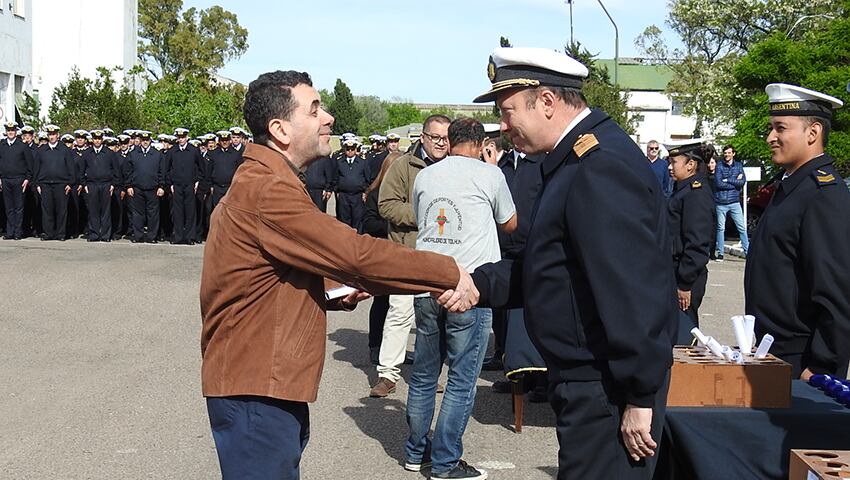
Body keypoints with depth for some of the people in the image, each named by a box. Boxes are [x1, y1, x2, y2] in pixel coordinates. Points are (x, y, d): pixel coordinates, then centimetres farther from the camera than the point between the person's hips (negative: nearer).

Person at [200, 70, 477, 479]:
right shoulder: (268, 192, -21)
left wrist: (334, 294, 2)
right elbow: (358, 255, -25)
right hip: (256, 390, -10)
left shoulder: (258, 182, 15)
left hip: (263, 380, 10)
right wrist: (451, 273, -18)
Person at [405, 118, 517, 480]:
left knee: (423, 374, 16)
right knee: (462, 380, 3)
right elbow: (510, 224, 12)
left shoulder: (424, 176, 9)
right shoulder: (489, 174, -3)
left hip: (426, 286, 5)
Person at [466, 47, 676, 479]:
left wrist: (640, 398, -22)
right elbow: (553, 266, 17)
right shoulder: (575, 159, 13)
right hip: (584, 382, 10)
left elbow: (635, 289, -25)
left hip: (607, 392, -10)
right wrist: (479, 283, 4)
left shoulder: (601, 167, -21)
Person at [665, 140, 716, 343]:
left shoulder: (697, 193, -15)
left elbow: (697, 243, -20)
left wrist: (685, 284, -20)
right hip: (675, 274, 10)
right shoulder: (683, 190, 16)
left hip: (685, 276, -10)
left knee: (680, 335, -4)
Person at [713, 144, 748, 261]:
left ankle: (747, 251, 5)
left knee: (742, 227, 0)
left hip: (734, 202, 2)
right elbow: (719, 183, -11)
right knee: (721, 228, 4)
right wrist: (735, 182, -7)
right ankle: (720, 253, 11)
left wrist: (727, 180, -9)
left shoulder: (738, 165, 9)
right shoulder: (719, 166, 1)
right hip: (721, 202, -2)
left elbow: (743, 182, -4)